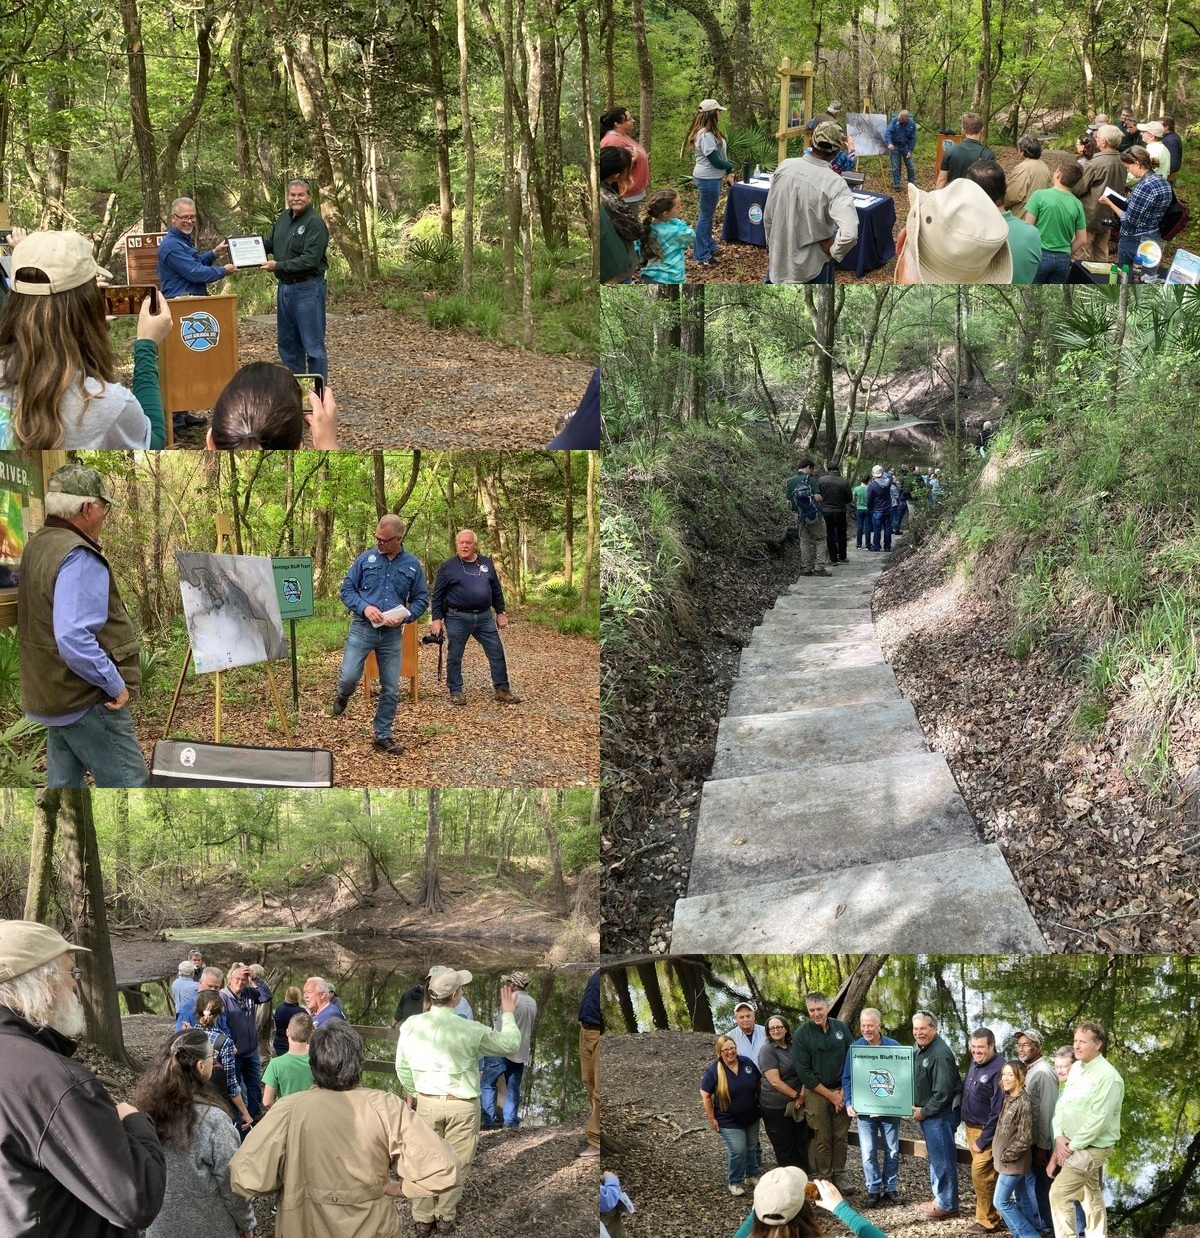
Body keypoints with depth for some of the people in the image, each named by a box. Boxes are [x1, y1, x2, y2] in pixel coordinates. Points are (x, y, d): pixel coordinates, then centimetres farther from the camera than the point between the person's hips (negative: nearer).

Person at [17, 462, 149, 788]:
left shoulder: (37, 546, 9)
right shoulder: (80, 559, -22)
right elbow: (75, 638, -32)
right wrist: (116, 685, -23)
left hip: (54, 696, 10)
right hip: (88, 701, -10)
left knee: (64, 781, 14)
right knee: (127, 783, -5)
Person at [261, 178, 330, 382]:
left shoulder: (315, 223, -15)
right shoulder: (283, 217, 9)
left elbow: (310, 260, -21)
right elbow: (272, 243, 21)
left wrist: (278, 266, -18)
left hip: (308, 288, -8)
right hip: (285, 287, 8)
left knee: (313, 344, -4)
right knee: (287, 342, 16)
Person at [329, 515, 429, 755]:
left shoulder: (413, 565, 2)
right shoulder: (365, 559, -1)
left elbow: (421, 599, 8)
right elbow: (347, 590, 3)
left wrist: (403, 616, -11)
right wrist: (364, 607, -15)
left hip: (392, 633, 2)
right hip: (362, 627, -1)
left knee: (391, 689, 4)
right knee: (349, 676, -11)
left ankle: (383, 736, 17)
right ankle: (342, 697, 27)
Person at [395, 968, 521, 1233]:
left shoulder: (411, 1026, -11)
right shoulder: (469, 1030, -20)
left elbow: (402, 1067, 2)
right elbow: (510, 1044, -5)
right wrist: (508, 1014, 11)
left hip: (427, 1102, 3)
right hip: (462, 1105, -2)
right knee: (455, 1163, 15)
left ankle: (422, 1219, 26)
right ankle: (445, 1218, 26)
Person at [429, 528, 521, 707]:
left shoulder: (487, 564, 10)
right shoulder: (448, 567, -1)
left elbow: (496, 590, 16)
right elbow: (437, 596, 0)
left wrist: (500, 613, 12)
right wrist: (437, 619, -6)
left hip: (484, 617, 3)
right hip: (457, 618, -3)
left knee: (497, 652, 1)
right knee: (454, 657, 3)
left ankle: (502, 690, 10)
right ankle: (455, 692, 14)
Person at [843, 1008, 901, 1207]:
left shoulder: (893, 1046, -4)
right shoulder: (854, 1048, -2)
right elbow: (847, 1078, 1)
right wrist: (849, 1103, -10)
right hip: (864, 1109, 0)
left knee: (892, 1151, 8)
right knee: (868, 1152, 0)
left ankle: (890, 1188, 21)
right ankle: (873, 1190, 11)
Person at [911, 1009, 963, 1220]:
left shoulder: (940, 1053, -22)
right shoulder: (920, 1048, 9)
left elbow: (943, 1092, -24)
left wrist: (924, 1112, -16)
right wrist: (917, 1108, 7)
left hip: (940, 1114, -10)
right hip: (926, 1113, 10)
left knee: (942, 1159, -3)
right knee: (935, 1157, 19)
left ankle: (947, 1205, 6)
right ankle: (940, 1198, 31)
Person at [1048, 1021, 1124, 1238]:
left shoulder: (1108, 1077, -20)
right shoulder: (1075, 1068, 6)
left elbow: (1098, 1119, -23)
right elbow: (1062, 1104, 8)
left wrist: (1072, 1146, -18)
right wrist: (1059, 1137, -5)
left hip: (1092, 1147, -8)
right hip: (1072, 1145, 8)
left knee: (1059, 1193, -13)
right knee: (1091, 1195, 17)